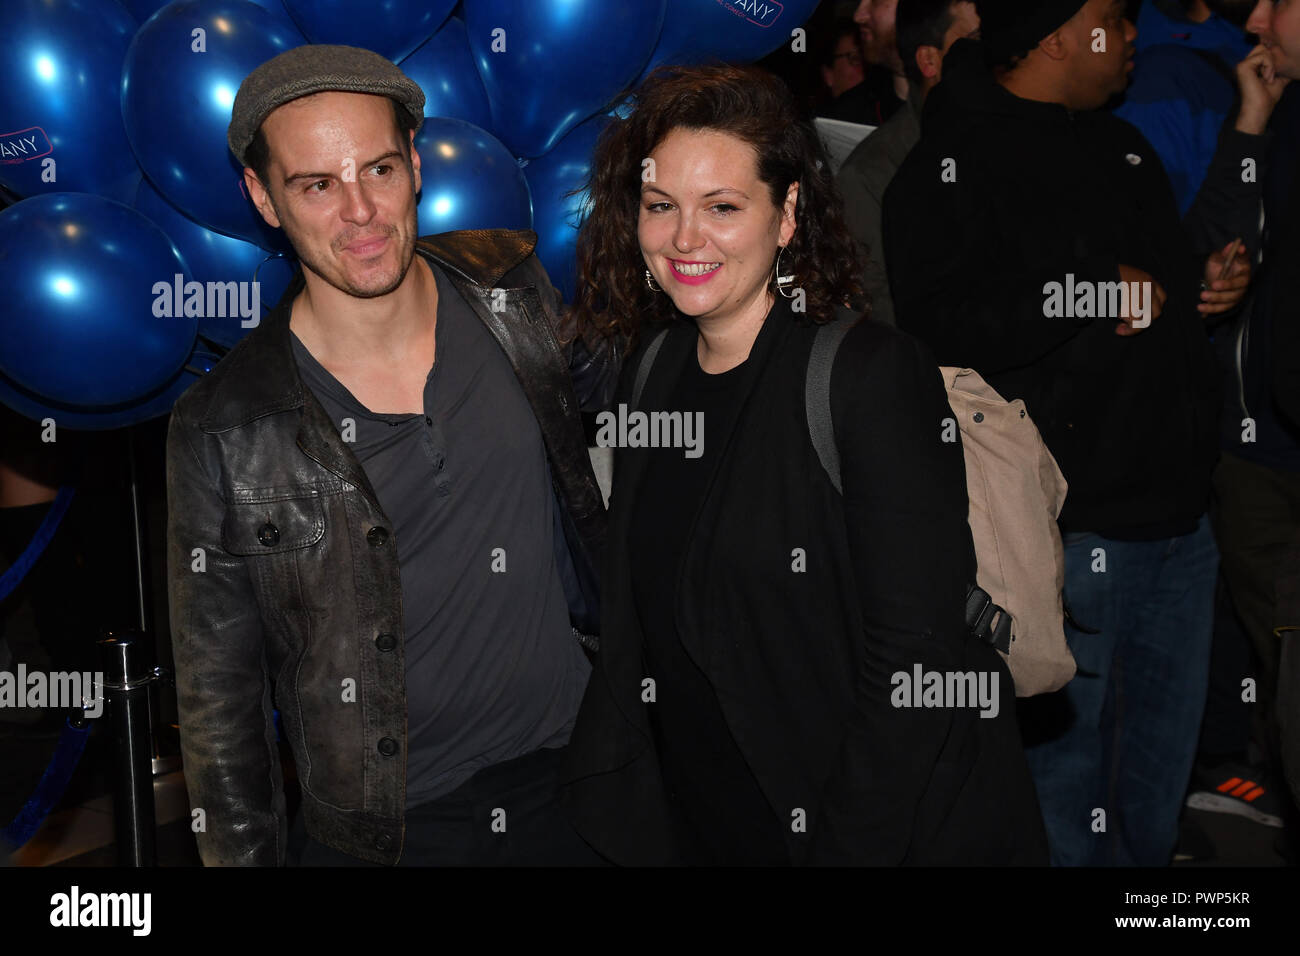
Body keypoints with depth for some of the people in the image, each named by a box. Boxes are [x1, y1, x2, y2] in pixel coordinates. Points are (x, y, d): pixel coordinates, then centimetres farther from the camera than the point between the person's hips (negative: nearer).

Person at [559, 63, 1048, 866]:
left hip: (896, 827, -5)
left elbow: (913, 659, -21)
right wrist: (599, 801, 2)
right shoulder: (647, 380, 1)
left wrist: (849, 845, -21)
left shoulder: (876, 373, -18)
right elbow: (637, 633, 8)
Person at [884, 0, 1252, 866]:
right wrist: (1089, 298, -19)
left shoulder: (1122, 145, 17)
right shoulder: (956, 162, -11)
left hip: (1177, 511, 8)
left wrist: (1210, 284, 11)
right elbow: (939, 325, -25)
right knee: (1066, 746, 3)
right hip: (1069, 526, -8)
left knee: (1165, 750, 20)